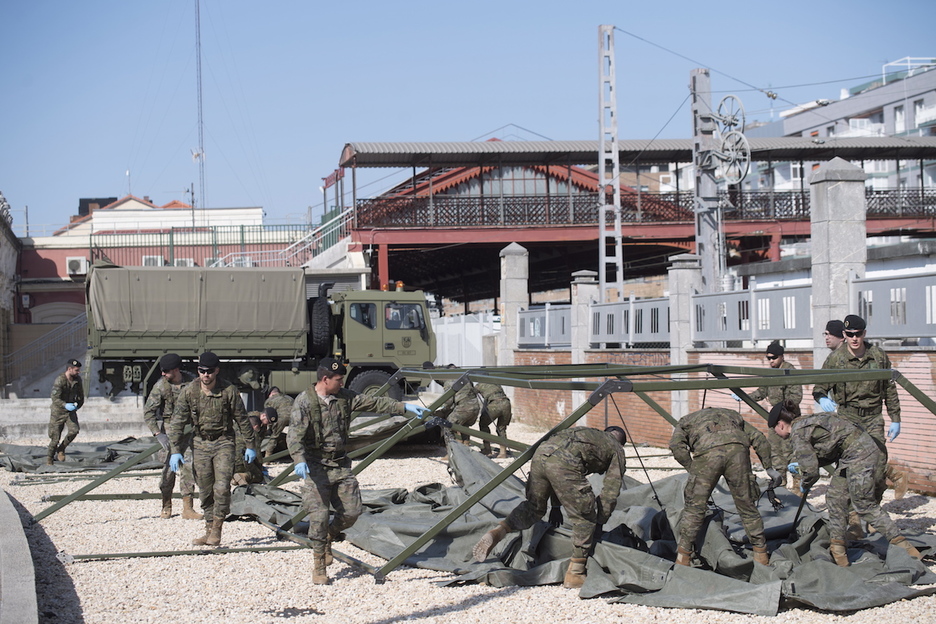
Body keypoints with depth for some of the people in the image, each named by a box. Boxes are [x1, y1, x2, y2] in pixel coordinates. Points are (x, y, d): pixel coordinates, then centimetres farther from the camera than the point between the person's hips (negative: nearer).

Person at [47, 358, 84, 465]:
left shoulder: (77, 379, -1)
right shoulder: (59, 381, -21)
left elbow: (80, 394, 18)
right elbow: (55, 399, -27)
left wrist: (78, 405, 12)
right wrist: (65, 405, -42)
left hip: (71, 410, 5)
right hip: (58, 412, -5)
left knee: (74, 430, -20)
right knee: (55, 437, -1)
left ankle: (61, 449, 3)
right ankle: (50, 458, 21)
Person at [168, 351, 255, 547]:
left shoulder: (229, 391, -10)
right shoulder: (189, 392, -7)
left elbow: (242, 419, 0)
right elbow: (177, 422, -3)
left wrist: (250, 446, 4)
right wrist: (175, 451, -10)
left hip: (223, 442, -2)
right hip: (200, 443, 2)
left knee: (222, 487, -15)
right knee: (205, 491, 6)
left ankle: (216, 529, -4)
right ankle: (209, 530, 16)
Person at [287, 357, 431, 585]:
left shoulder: (344, 397, 7)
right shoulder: (304, 402, -11)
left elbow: (374, 403, 10)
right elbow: (294, 435, -20)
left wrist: (404, 407, 5)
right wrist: (300, 461, -36)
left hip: (340, 464, 6)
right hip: (316, 466, -6)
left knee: (352, 510, 0)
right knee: (319, 516, -10)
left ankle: (329, 537, 31)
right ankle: (319, 568, 3)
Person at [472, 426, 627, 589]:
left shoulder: (589, 434, 41)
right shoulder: (617, 449, 25)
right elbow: (611, 491, 18)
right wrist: (599, 521, 26)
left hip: (541, 452, 6)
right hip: (564, 461, -6)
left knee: (534, 507, 24)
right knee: (584, 518, 8)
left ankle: (497, 532, 3)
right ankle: (574, 575, 9)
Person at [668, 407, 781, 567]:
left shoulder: (686, 420, 34)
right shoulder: (733, 416, 41)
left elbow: (676, 444, 11)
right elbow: (759, 439, 27)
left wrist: (692, 469, 14)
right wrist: (769, 468, 27)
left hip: (707, 452, -2)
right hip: (738, 450, 2)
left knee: (695, 507, 9)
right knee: (747, 506, 15)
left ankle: (683, 559, 10)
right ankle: (761, 557, 22)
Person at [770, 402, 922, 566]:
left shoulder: (798, 433, -9)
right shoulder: (805, 423, 20)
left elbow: (811, 471, -11)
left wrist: (805, 486, 10)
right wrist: (799, 465, 25)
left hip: (859, 454, -10)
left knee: (865, 504, -7)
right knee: (835, 497, 10)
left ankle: (901, 544, -4)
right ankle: (838, 549, 13)